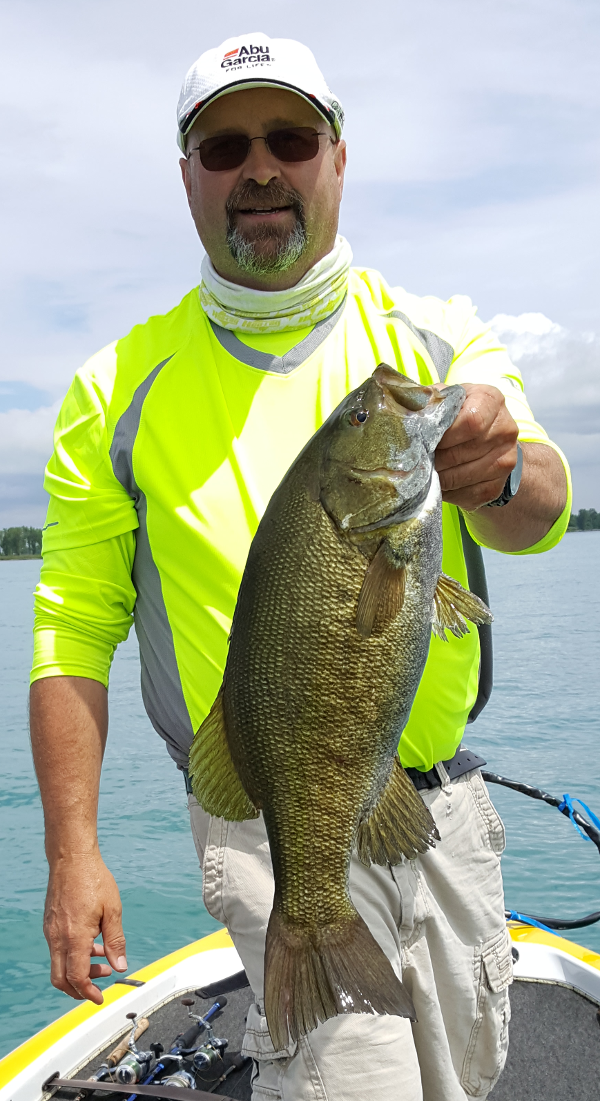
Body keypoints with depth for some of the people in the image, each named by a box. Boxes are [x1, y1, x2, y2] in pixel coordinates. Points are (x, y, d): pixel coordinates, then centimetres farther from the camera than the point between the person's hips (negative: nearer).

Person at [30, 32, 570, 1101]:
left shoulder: (439, 340, 2)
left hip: (445, 808, 3)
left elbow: (539, 517, -14)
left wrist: (496, 466, -37)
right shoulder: (121, 388, -2)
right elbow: (75, 628, 0)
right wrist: (72, 850, -6)